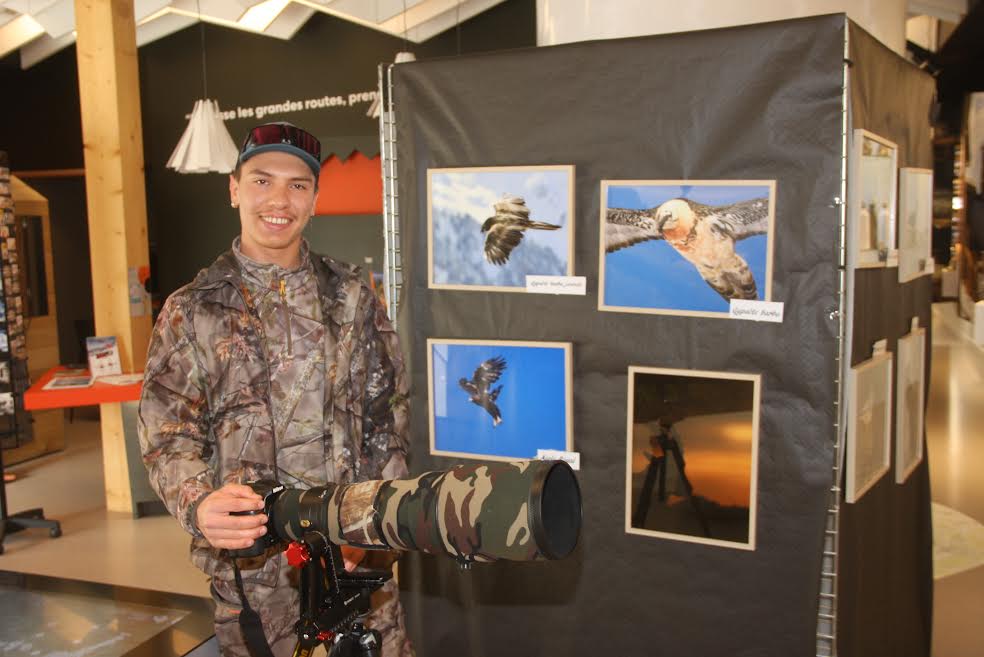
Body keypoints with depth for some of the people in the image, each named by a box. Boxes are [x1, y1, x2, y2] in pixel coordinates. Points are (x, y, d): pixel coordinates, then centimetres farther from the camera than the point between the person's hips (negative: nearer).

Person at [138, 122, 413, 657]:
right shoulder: (192, 311, 0)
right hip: (249, 559, -1)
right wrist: (198, 505, -24)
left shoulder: (352, 297, 5)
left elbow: (387, 417, 4)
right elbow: (168, 436, -4)